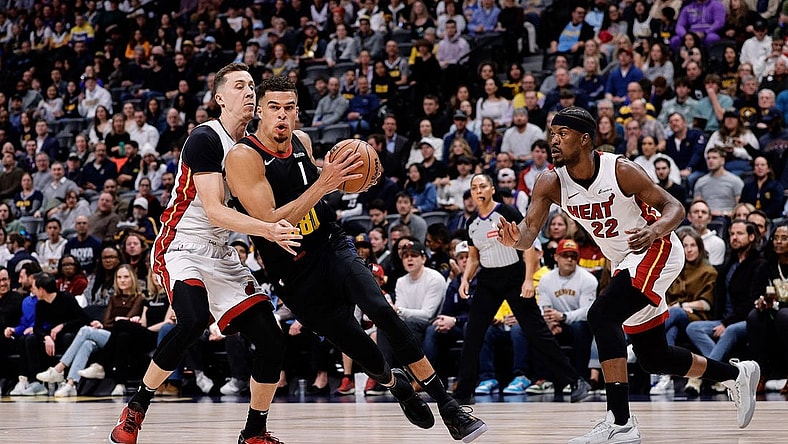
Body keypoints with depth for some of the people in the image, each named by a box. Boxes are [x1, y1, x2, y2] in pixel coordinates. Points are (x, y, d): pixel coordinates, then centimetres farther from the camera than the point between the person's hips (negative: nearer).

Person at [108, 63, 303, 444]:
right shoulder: (205, 139, -15)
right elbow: (214, 211, -23)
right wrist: (268, 230, -36)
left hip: (221, 255, 8)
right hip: (182, 247, -8)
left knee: (271, 341, -4)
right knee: (193, 320, -33)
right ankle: (136, 408, -15)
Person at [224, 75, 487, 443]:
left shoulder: (302, 142, 3)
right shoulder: (244, 158, -17)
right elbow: (270, 222, -25)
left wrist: (341, 180, 2)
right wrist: (323, 184, -30)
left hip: (331, 247, 3)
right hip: (294, 272, -3)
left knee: (381, 310, -21)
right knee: (352, 343, 1)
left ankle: (449, 407, -21)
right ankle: (396, 385, 36)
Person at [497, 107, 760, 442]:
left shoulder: (620, 171, -22)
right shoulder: (551, 183, -9)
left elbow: (675, 208, -18)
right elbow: (529, 231, -18)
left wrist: (654, 231, -40)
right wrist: (514, 238, -42)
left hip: (656, 250, -8)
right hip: (624, 263, 8)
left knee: (601, 315, -29)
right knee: (652, 358, 15)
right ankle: (736, 375, 39)